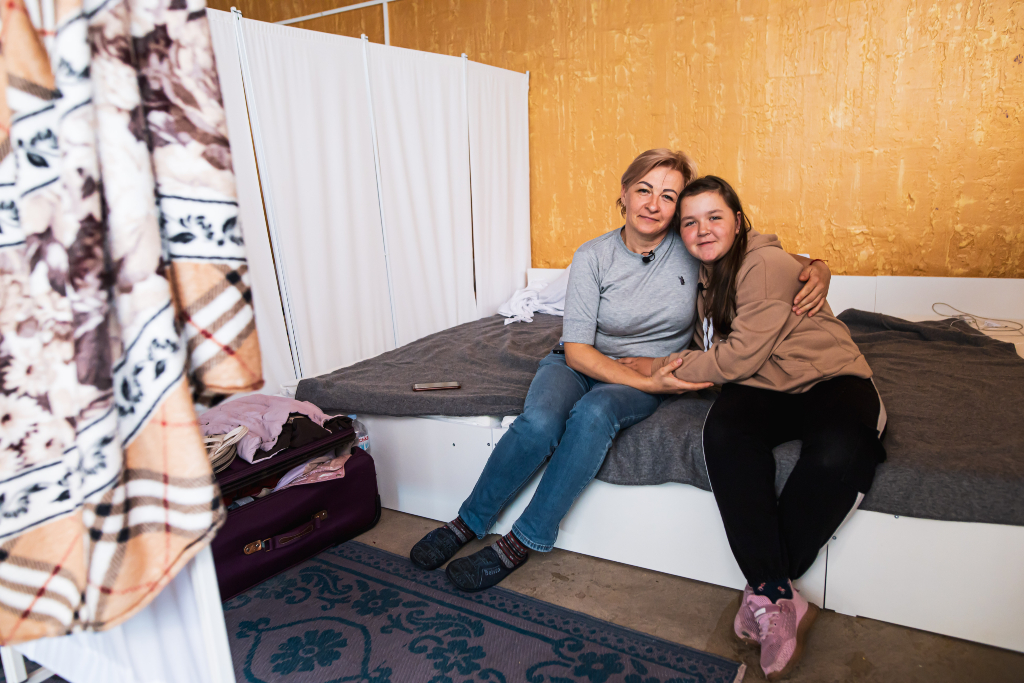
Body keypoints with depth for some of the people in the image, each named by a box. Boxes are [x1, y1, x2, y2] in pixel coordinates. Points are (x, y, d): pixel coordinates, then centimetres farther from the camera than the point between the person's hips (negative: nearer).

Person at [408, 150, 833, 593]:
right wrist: (649, 383, -23)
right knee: (539, 422, -31)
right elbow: (577, 350, -14)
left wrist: (816, 271, -19)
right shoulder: (593, 257, -10)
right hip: (581, 365, 0)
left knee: (595, 413, -35)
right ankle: (468, 523, -7)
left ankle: (521, 543, -21)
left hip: (649, 378, 0)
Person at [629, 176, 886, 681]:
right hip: (763, 391, 5)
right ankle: (780, 600, -27)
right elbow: (709, 348, 21)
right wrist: (665, 365, 3)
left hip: (827, 378, -4)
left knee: (838, 454, -38)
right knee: (723, 430, -31)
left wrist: (670, 367, -8)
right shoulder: (706, 276, 12)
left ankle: (764, 593, -19)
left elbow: (742, 355, -18)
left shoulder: (767, 264, -13)